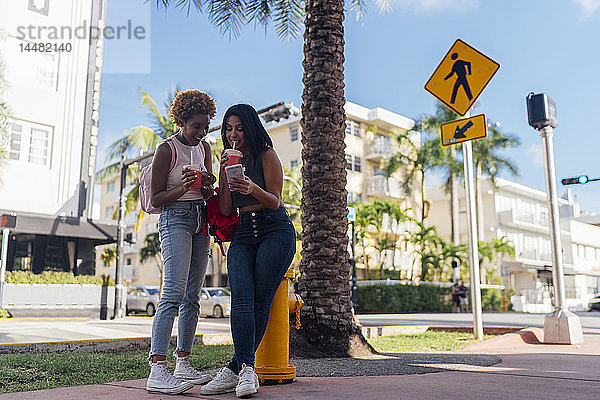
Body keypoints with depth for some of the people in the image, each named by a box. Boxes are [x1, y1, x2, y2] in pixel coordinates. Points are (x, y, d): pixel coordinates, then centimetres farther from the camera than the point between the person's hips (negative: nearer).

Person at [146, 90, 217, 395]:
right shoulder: (167, 149, -5)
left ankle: (183, 364, 11)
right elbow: (156, 199, -6)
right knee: (174, 292, -18)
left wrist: (207, 185, -6)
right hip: (174, 220, -7)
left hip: (200, 221, 7)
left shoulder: (204, 148, 15)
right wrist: (183, 188, -23)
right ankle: (157, 371, -19)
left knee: (192, 295, 5)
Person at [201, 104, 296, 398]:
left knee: (260, 301, -12)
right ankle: (246, 369, -20)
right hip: (243, 234, 4)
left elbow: (275, 201, -5)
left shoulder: (266, 155, 1)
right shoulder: (230, 160, 17)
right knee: (241, 299, -17)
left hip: (276, 230, -4)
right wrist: (224, 174, -4)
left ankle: (236, 368, -7)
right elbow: (226, 209, 9)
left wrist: (253, 188, -25)